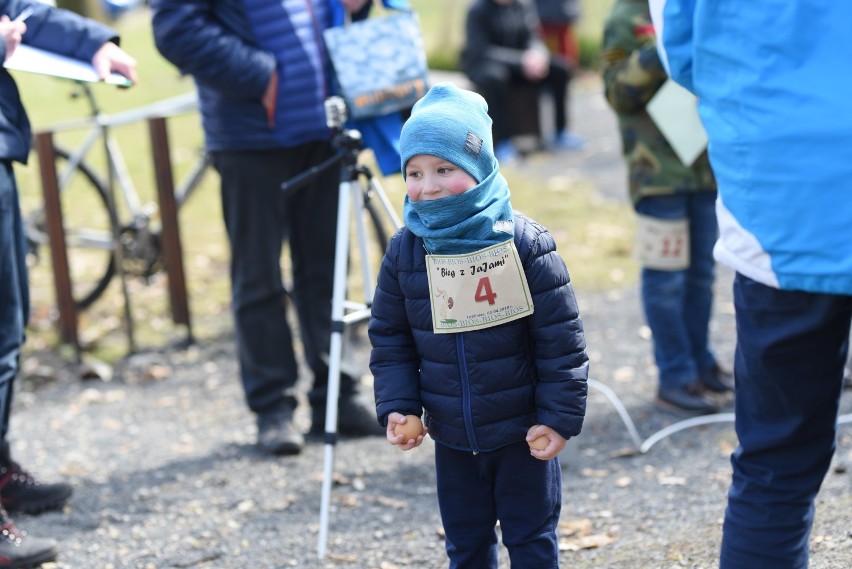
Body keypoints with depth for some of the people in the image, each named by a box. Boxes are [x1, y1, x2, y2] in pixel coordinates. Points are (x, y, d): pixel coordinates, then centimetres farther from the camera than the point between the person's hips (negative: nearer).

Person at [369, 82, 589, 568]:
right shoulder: (404, 252, -3)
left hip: (521, 434, -4)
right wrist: (397, 406, -4)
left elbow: (561, 340, -11)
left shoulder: (524, 243, -14)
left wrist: (561, 415, -12)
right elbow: (390, 338, 7)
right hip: (452, 438, 4)